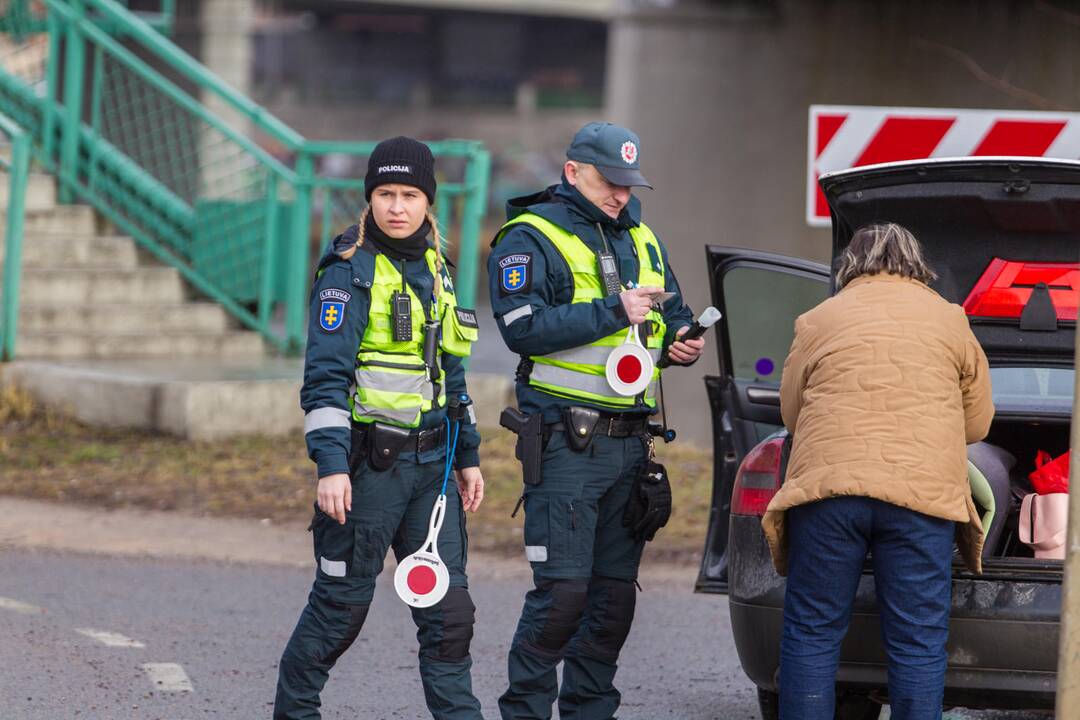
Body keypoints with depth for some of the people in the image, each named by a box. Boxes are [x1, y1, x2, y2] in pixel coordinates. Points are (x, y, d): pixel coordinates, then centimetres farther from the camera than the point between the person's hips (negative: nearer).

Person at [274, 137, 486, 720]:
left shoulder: (434, 269, 13)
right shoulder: (350, 271, -9)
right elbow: (325, 376, -15)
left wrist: (468, 456, 19)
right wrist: (330, 465, -23)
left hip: (429, 462, 6)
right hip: (367, 463, -6)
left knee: (448, 607, 2)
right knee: (341, 605, 2)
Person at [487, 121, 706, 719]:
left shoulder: (641, 239, 17)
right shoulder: (530, 238, -5)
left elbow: (672, 314, 29)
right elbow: (523, 328, -18)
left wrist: (682, 341, 6)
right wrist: (613, 312, -20)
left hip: (630, 442, 7)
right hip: (566, 441, -7)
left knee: (615, 591, 9)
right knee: (563, 590, -11)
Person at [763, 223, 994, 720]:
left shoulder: (817, 322, 12)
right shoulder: (949, 320, 14)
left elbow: (791, 412, 21)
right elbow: (978, 421, 20)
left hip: (827, 480, 0)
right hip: (924, 490, 0)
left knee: (812, 634, 6)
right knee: (918, 643, 2)